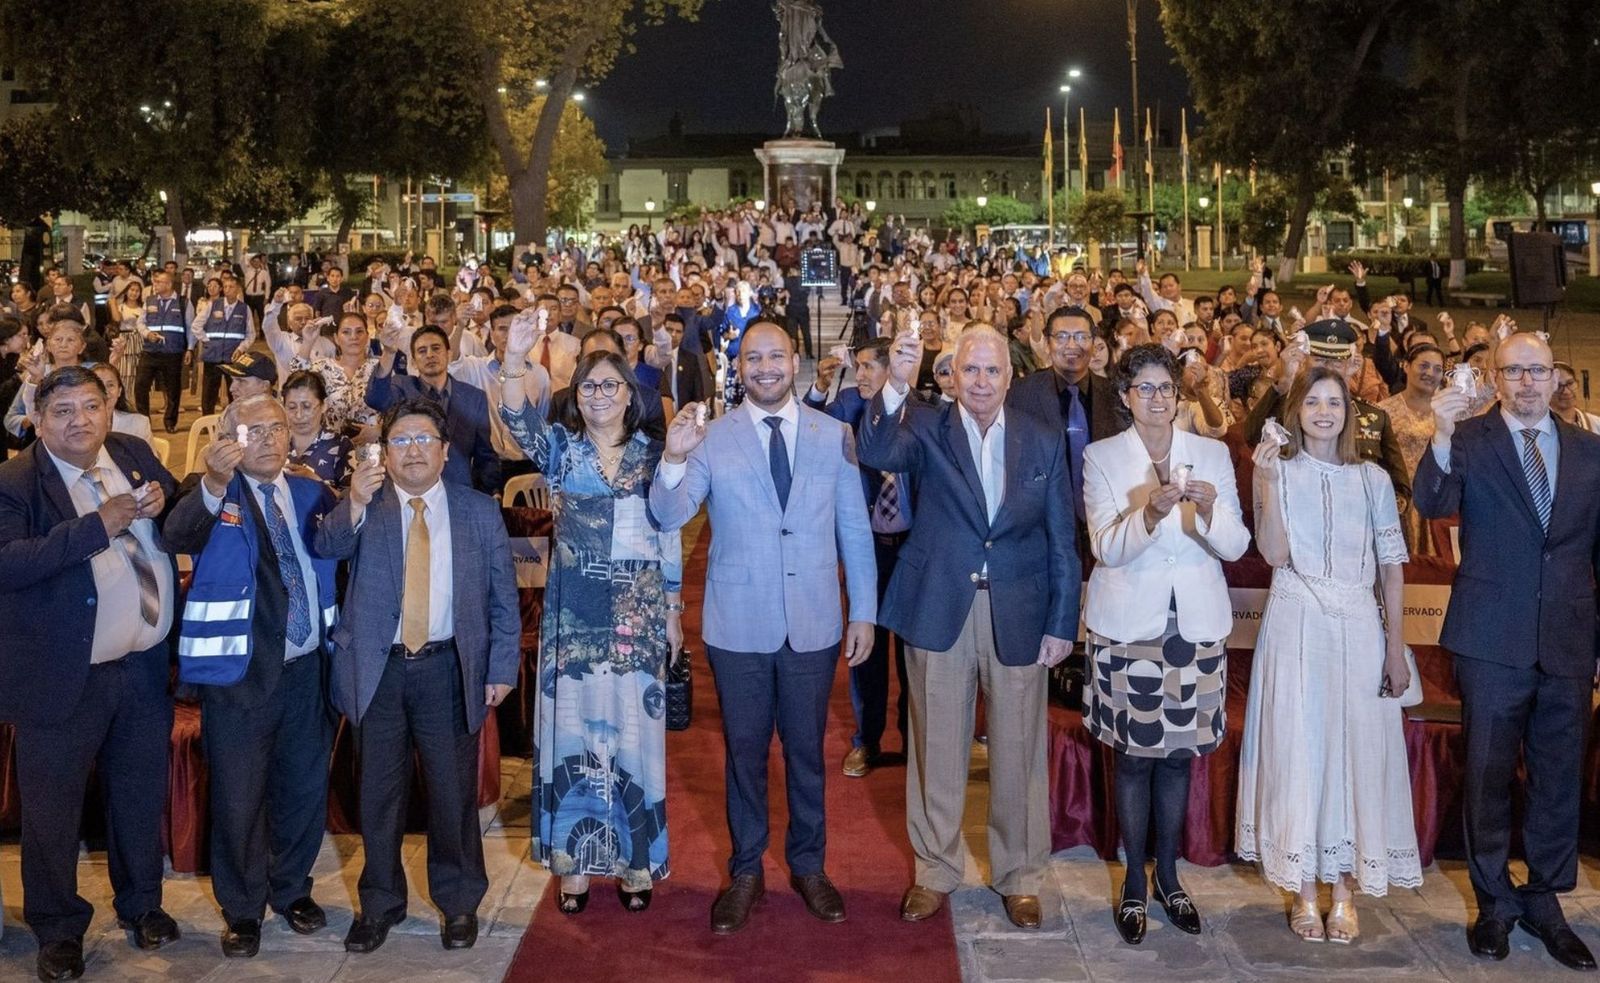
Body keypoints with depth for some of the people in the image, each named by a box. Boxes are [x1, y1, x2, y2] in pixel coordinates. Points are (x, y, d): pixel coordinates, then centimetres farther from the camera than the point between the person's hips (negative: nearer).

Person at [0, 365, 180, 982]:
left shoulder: (135, 454, 4)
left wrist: (164, 502, -9)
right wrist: (96, 526, -29)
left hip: (145, 665, 5)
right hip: (63, 675, -4)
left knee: (142, 795, 19)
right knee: (52, 809, 9)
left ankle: (141, 905, 39)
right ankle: (58, 930, 29)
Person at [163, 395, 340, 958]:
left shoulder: (314, 495, 8)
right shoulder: (214, 498, -6)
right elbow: (178, 537, -29)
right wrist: (213, 485, -45)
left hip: (306, 666, 4)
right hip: (241, 671, -4)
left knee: (305, 787, 15)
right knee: (238, 797, 5)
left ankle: (292, 889, 35)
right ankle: (242, 908, 24)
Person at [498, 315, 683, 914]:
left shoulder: (653, 454, 6)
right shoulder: (560, 446, 3)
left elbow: (668, 537, 8)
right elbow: (517, 418, -18)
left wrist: (674, 614, 6)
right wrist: (514, 360, -35)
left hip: (639, 615, 0)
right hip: (574, 614, 0)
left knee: (633, 729, 4)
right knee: (573, 727, 4)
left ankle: (634, 860, 17)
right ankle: (574, 861, 16)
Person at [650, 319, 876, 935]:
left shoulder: (833, 435, 1)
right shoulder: (712, 438, -3)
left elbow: (855, 530, 5)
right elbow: (669, 517, -13)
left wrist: (864, 612, 3)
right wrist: (674, 459, -31)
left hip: (813, 624, 1)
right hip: (739, 624, -1)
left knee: (806, 750, 13)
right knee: (744, 751, 11)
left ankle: (808, 866, 32)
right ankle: (745, 872, 28)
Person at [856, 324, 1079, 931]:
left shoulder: (1044, 441, 2)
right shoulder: (926, 431, -1)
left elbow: (1062, 540, 4)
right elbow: (876, 453, -24)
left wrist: (1062, 624, 0)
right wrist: (896, 386, -40)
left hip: (1018, 616, 1)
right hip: (939, 612, -1)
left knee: (1018, 754, 11)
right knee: (937, 749, 11)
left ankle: (1019, 877, 28)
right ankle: (935, 871, 28)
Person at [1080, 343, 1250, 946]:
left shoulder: (1213, 454, 4)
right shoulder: (1101, 458, -2)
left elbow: (1235, 546, -2)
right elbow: (1107, 548, -11)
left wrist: (1210, 507, -23)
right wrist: (1149, 514, -29)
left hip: (1196, 625, 2)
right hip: (1129, 625, -2)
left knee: (1178, 754, 10)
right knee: (1135, 756, 4)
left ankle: (1168, 877, 26)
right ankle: (1134, 882, 19)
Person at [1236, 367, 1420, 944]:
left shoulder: (1372, 479, 7)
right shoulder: (1280, 471, 2)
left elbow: (1392, 568, 6)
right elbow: (1275, 554, -10)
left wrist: (1396, 650, 2)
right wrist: (1267, 482, -17)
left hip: (1358, 629, 2)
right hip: (1296, 628, -1)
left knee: (1358, 749, 2)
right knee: (1297, 749, 2)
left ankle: (1345, 891, 14)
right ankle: (1304, 892, 12)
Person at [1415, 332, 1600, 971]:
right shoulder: (1471, 439, -2)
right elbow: (1431, 504, -19)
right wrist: (1442, 439, -37)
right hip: (1493, 637, -3)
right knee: (1489, 773, 6)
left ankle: (1545, 903, 27)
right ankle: (1495, 903, 21)